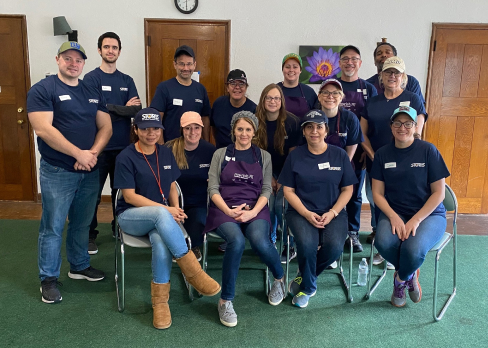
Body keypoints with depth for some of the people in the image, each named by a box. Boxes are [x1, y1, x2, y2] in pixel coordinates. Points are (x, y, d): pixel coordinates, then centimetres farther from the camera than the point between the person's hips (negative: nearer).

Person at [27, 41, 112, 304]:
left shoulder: (93, 93, 12)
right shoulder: (43, 90, -6)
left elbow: (106, 127, 7)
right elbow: (43, 129, -17)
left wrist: (93, 154, -11)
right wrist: (79, 154, -19)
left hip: (89, 171, 5)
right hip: (57, 172, -5)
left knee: (82, 223, 17)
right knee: (53, 227, 4)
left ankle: (79, 266, 34)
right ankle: (48, 278, 18)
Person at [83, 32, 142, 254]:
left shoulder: (127, 81, 11)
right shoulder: (91, 78, -3)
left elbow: (137, 109, -3)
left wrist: (111, 109, -14)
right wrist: (124, 109, -7)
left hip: (123, 145, 4)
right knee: (94, 193, 2)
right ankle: (89, 236, 16)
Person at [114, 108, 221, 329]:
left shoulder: (166, 154, 8)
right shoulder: (126, 158, -8)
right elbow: (129, 196, -12)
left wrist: (175, 208, -9)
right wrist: (165, 209, -20)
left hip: (160, 217, 3)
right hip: (131, 216, -3)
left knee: (162, 245, -34)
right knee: (160, 214, -39)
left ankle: (160, 302, -17)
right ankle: (193, 273, -30)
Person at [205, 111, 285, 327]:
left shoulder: (263, 156, 13)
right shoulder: (220, 154, 10)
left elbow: (266, 189, 7)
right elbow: (213, 189, 4)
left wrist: (253, 212, -12)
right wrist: (229, 211, -13)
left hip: (255, 209, 1)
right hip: (224, 209, -1)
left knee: (260, 242, -31)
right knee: (237, 241, -34)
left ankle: (279, 279, 3)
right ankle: (225, 301, -16)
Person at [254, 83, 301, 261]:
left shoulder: (292, 122, -13)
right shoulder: (257, 122, -6)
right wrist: (270, 178, -4)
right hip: (266, 172, 2)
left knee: (281, 205, -15)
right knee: (268, 205, -11)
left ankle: (290, 246, 6)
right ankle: (269, 242, 15)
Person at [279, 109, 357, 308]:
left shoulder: (340, 155, 4)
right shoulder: (295, 156, 2)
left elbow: (347, 189, 5)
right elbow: (288, 190, 0)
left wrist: (332, 213, -11)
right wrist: (307, 213, -13)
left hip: (333, 213, 1)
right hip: (301, 212, -1)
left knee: (334, 247, -27)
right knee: (307, 244, -30)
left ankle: (305, 277, 5)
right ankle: (308, 286, 2)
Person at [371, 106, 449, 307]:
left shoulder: (428, 151, -5)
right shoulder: (382, 154, 4)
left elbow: (439, 193, -5)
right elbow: (377, 193, 2)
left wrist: (416, 220, -15)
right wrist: (394, 217, -15)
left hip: (429, 214, -2)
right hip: (394, 213, 2)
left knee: (414, 249, -33)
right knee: (384, 243, -30)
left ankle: (401, 280, 5)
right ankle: (410, 274, 5)